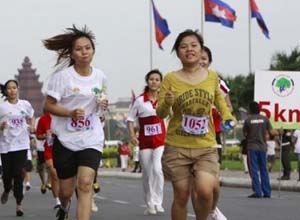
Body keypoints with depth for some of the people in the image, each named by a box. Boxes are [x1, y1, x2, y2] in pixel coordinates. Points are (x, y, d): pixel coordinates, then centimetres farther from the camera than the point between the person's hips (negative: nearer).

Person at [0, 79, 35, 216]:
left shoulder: (25, 104, 5)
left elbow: (31, 117, 24)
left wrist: (32, 127, 5)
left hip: (21, 144, 1)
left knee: (18, 174, -6)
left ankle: (19, 204, -2)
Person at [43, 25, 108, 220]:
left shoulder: (100, 77, 4)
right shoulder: (63, 76, -9)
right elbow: (49, 105, -9)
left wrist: (103, 105, -1)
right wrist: (71, 113, -25)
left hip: (91, 139, 2)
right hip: (66, 139, -2)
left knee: (85, 183, -17)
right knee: (66, 189, 8)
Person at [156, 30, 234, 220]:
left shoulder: (212, 76, 3)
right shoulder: (171, 79, -3)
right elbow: (160, 113, -2)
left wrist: (227, 116, 7)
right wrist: (167, 103, -24)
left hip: (206, 147, 1)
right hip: (177, 146, 0)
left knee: (205, 190, -19)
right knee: (181, 196, 3)